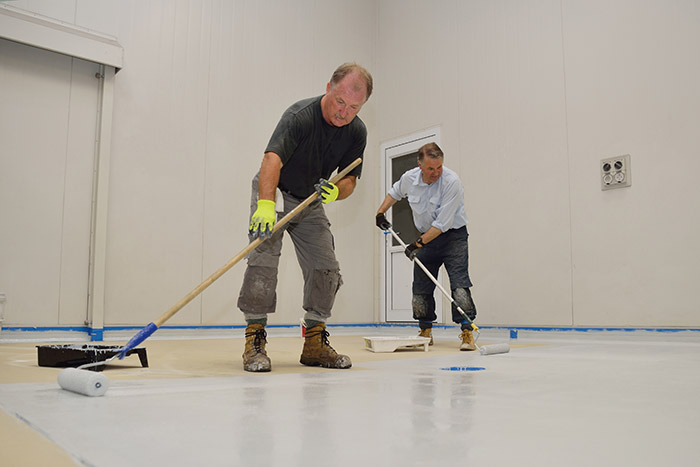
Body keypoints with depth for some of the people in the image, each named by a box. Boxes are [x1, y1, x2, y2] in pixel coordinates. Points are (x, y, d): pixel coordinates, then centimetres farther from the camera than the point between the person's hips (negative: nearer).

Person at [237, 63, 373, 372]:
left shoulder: (356, 132, -9)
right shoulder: (300, 115, -27)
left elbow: (349, 179, -6)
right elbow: (272, 159, -42)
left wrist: (336, 192, -31)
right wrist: (266, 205, -57)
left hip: (311, 203, 5)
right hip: (273, 194, -5)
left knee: (327, 269, -2)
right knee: (263, 259, -20)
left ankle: (314, 343, 11)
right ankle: (254, 341, -8)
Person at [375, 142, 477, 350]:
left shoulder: (451, 181, -23)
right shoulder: (409, 178, -7)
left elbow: (442, 223, -25)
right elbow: (394, 193, 20)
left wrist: (419, 243, -24)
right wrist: (381, 212, 8)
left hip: (453, 235, -5)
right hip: (426, 236, 5)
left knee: (459, 284, -17)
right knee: (420, 288, 4)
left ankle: (467, 332, -12)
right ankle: (426, 331, 19)